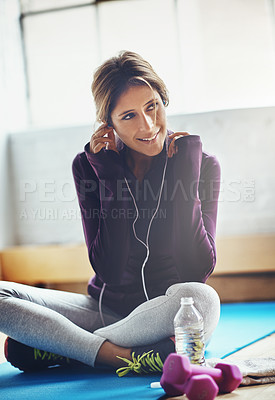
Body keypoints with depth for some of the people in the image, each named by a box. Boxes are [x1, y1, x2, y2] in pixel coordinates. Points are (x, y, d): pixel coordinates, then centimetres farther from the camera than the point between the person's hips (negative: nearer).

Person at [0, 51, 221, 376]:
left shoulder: (202, 164, -5)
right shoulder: (90, 165, -4)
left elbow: (200, 268, -15)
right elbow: (109, 270, -12)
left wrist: (184, 176, -16)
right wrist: (112, 180, -17)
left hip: (167, 313, -1)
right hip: (105, 309, 1)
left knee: (200, 298, -38)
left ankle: (58, 347, -19)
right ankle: (128, 357, -25)